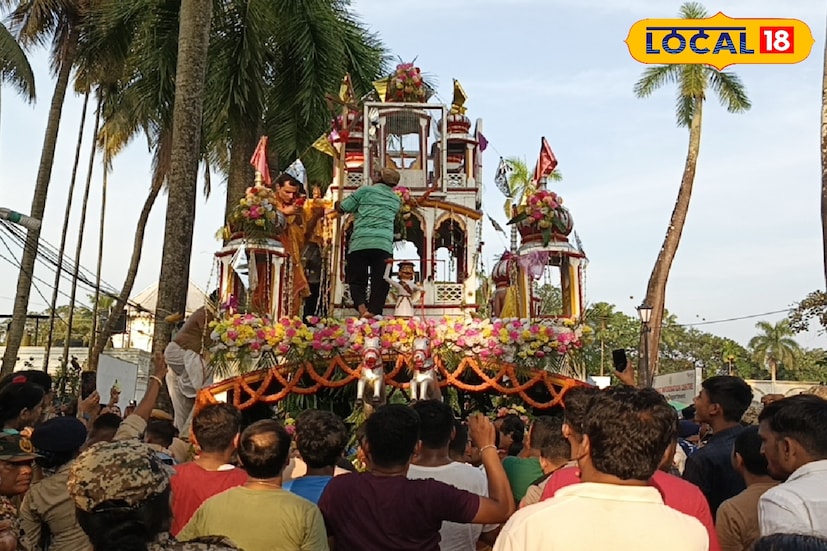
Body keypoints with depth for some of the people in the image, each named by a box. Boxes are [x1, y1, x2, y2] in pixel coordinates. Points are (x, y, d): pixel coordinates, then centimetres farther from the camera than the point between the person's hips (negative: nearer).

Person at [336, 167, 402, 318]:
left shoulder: (366, 190, 10)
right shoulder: (396, 200, 21)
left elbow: (342, 209, 13)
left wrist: (337, 204, 35)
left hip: (359, 243, -1)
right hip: (384, 245, 2)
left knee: (357, 281, 6)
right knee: (379, 285, 3)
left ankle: (361, 306, -19)